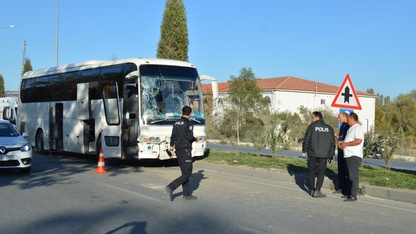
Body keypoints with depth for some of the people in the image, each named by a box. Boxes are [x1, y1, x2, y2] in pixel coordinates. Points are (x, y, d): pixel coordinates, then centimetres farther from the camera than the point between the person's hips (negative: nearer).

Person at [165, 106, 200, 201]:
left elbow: (173, 137, 11)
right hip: (185, 150, -8)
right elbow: (189, 137, -21)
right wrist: (195, 139, 0)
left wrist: (171, 148, 19)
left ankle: (186, 194, 14)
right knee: (187, 173, -3)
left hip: (178, 150, 8)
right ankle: (170, 187, -13)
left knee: (185, 172, 12)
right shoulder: (189, 124, -13)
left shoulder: (176, 123, 9)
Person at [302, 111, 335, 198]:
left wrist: (304, 150, 10)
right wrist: (332, 155, 15)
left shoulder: (312, 126, -1)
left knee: (312, 172, 10)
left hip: (312, 153, -2)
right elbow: (332, 143, 10)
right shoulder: (329, 128, 9)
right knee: (321, 173, 4)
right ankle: (317, 191, -4)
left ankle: (312, 190, 13)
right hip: (324, 155, 2)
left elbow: (306, 139, -2)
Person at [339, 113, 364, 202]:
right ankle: (350, 193, 21)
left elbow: (358, 141, -23)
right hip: (349, 155, 10)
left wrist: (346, 144, -17)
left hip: (354, 156, -10)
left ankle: (353, 196, -7)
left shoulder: (358, 128, -12)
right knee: (350, 176, 14)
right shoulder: (351, 128, 20)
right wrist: (343, 142, 13)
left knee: (354, 176, -8)